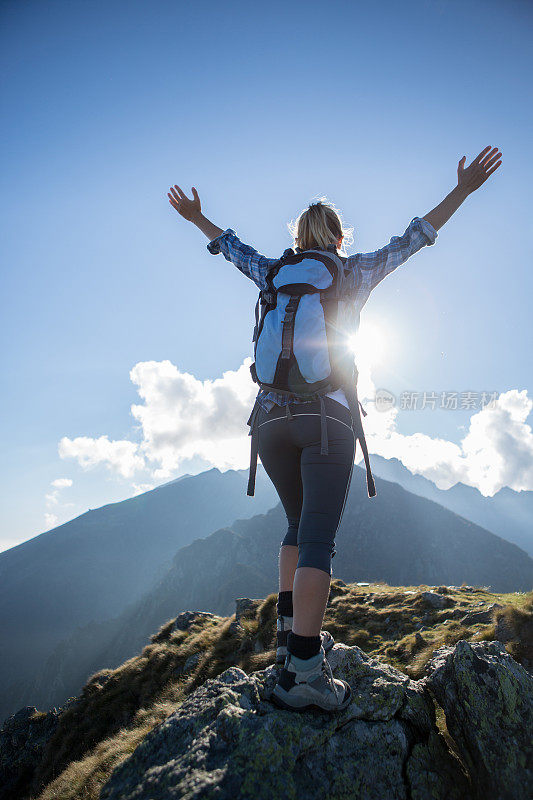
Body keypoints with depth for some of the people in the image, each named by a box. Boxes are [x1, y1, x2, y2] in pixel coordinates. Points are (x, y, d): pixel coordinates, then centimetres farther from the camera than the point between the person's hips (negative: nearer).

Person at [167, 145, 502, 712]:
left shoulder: (276, 274, 19)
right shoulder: (355, 272, 12)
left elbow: (233, 247, 34)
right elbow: (412, 238, 19)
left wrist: (196, 218, 51)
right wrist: (462, 191, 28)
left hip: (271, 414, 4)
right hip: (327, 414, -4)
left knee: (299, 525, 18)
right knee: (317, 540, -8)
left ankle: (291, 632, 17)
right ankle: (302, 671, -12)